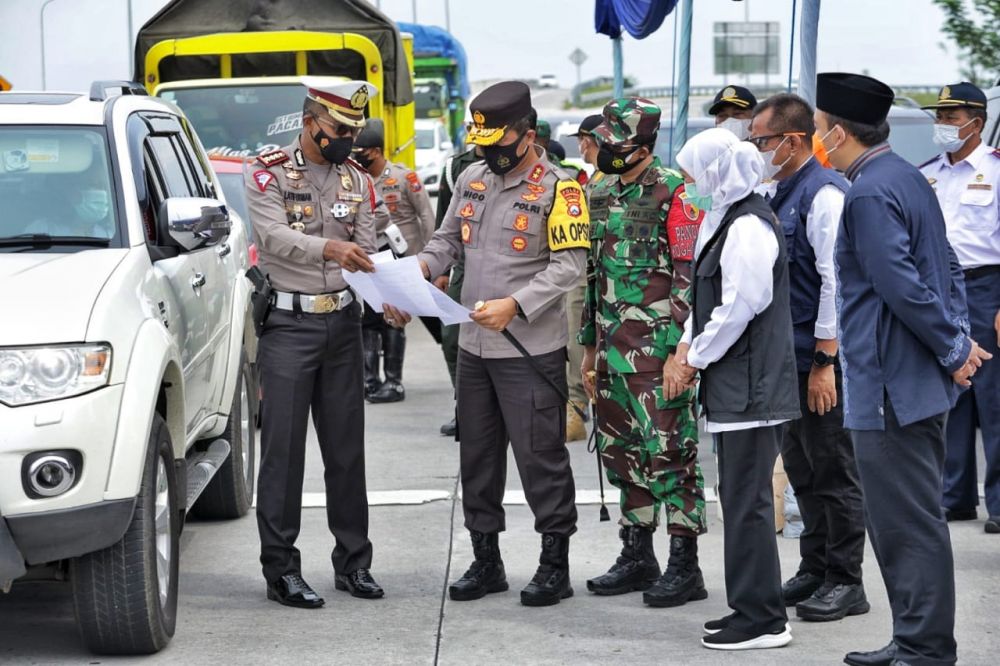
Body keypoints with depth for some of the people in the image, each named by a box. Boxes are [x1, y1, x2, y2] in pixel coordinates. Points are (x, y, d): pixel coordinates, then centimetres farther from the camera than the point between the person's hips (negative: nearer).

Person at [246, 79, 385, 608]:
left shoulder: (357, 180, 11)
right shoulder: (268, 173, -5)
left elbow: (367, 253, 5)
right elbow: (275, 236, -21)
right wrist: (328, 248, -39)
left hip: (342, 321, 5)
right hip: (288, 322, -5)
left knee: (347, 447, 9)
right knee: (283, 449, -4)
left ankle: (353, 561, 18)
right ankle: (280, 569, 1)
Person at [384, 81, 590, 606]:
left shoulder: (558, 189, -10)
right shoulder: (472, 181, 11)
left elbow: (569, 264, -15)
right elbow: (446, 241, 16)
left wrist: (515, 305, -24)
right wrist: (414, 273, -4)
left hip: (531, 350, -7)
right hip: (474, 346, 7)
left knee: (540, 454, -4)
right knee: (477, 454, 12)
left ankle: (555, 564, 6)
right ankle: (486, 561, 23)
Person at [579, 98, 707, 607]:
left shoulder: (673, 193, -10)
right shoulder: (602, 196, 14)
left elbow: (690, 276, -14)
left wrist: (681, 349, -18)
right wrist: (590, 346, 20)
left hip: (658, 349, -8)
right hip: (613, 349, 8)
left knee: (669, 452, -6)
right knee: (622, 451, 12)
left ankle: (685, 565, -1)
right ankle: (637, 556, 22)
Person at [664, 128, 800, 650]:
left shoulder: (748, 227, -16)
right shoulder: (725, 220, 16)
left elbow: (738, 308, -20)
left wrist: (695, 361, -10)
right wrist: (685, 348, 8)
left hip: (750, 386, -10)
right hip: (736, 384, 10)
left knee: (747, 501, -5)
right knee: (740, 496, 14)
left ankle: (761, 619, 1)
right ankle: (750, 608, 21)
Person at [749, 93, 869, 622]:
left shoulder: (825, 195, -16)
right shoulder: (782, 194, 13)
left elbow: (837, 281, -20)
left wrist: (824, 360, -22)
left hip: (819, 359, -9)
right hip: (788, 356, 9)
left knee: (833, 471, -1)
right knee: (802, 469, 16)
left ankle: (845, 582, 7)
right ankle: (815, 571, 26)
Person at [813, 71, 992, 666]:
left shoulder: (869, 194, -18)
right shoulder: (909, 177, 13)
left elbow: (902, 285, -22)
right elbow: (948, 266, 17)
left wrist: (952, 348, -13)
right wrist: (958, 337, 9)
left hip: (891, 387, -10)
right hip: (921, 382, 10)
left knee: (909, 523, -4)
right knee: (912, 519, 15)